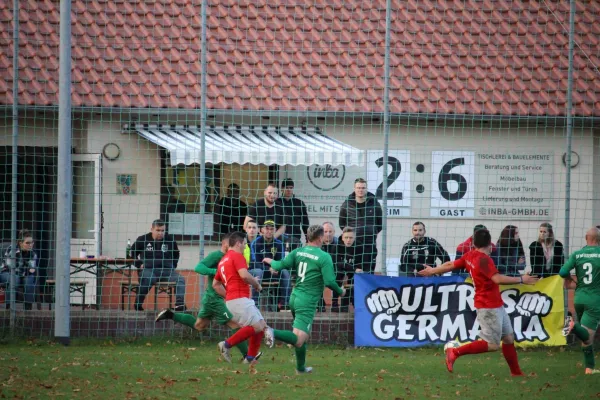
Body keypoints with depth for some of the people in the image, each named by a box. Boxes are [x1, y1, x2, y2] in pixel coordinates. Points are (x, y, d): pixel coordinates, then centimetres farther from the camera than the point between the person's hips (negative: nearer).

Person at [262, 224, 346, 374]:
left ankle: (301, 367, 32)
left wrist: (271, 262, 18)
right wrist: (340, 292, 4)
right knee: (299, 340, -14)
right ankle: (273, 333, -37)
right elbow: (329, 282, -16)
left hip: (294, 298, 7)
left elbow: (282, 265, -5)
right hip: (307, 302, -7)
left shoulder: (298, 252, 3)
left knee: (302, 335, 25)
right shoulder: (324, 257, -12)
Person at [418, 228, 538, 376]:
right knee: (492, 344, -9)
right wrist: (521, 279, -29)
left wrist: (433, 271, 35)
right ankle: (455, 352, -5)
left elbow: (451, 265, 19)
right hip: (489, 307, -10)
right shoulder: (484, 260, -21)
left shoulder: (470, 256, 6)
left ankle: (516, 372, 14)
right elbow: (497, 278, -34)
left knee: (509, 338, 11)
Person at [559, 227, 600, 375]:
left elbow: (563, 273, -8)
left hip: (579, 298, 4)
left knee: (586, 337, 18)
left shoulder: (577, 254, 0)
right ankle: (574, 327, -37)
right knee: (587, 336, -8)